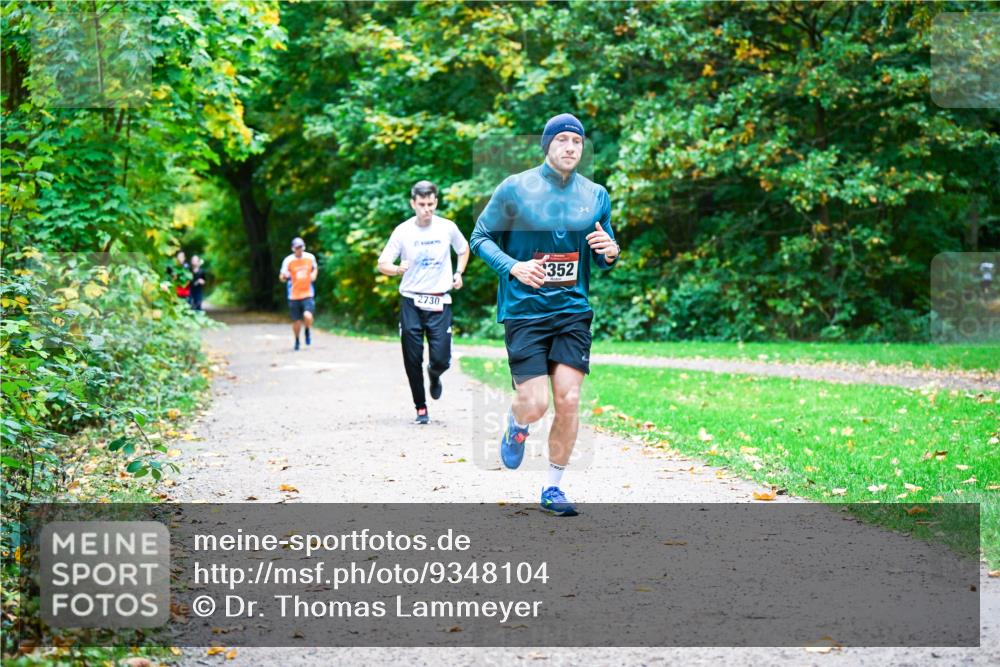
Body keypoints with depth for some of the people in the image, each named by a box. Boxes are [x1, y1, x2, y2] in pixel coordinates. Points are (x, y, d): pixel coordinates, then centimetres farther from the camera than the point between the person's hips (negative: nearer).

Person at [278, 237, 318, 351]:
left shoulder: (310, 257, 1)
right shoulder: (288, 260, -6)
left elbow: (315, 268, 22)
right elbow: (282, 278, -7)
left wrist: (314, 275, 1)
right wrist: (284, 276, -31)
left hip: (308, 294, 0)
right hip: (294, 295, 0)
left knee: (308, 316, -22)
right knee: (296, 321, 4)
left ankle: (308, 332, 12)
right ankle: (297, 340, 33)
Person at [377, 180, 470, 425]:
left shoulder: (448, 228, 0)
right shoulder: (403, 231, -4)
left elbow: (464, 249, 21)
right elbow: (382, 264, -3)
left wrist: (458, 273, 6)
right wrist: (398, 269, -25)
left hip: (439, 303, 0)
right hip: (411, 302, 0)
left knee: (441, 359, -7)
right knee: (413, 360, 0)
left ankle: (434, 376, 29)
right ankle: (421, 407, 16)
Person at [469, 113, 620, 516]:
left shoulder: (595, 195, 6)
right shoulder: (515, 189, -5)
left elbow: (603, 259, 15)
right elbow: (481, 237, 1)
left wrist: (610, 253, -10)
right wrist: (513, 267, -16)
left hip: (573, 311, 3)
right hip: (524, 311, -3)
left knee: (568, 401, -5)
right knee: (535, 404, -9)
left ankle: (553, 488, 13)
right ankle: (516, 424, 30)